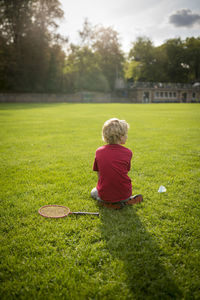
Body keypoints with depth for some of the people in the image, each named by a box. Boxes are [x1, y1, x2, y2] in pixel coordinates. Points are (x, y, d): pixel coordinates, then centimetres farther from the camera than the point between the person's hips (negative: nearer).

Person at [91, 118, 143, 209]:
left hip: (105, 195, -2)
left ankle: (107, 202, 5)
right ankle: (125, 201, 9)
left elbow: (99, 175, 3)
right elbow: (125, 172, 2)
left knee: (93, 192, 33)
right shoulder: (127, 152, -8)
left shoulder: (99, 151, -5)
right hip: (124, 194, 2)